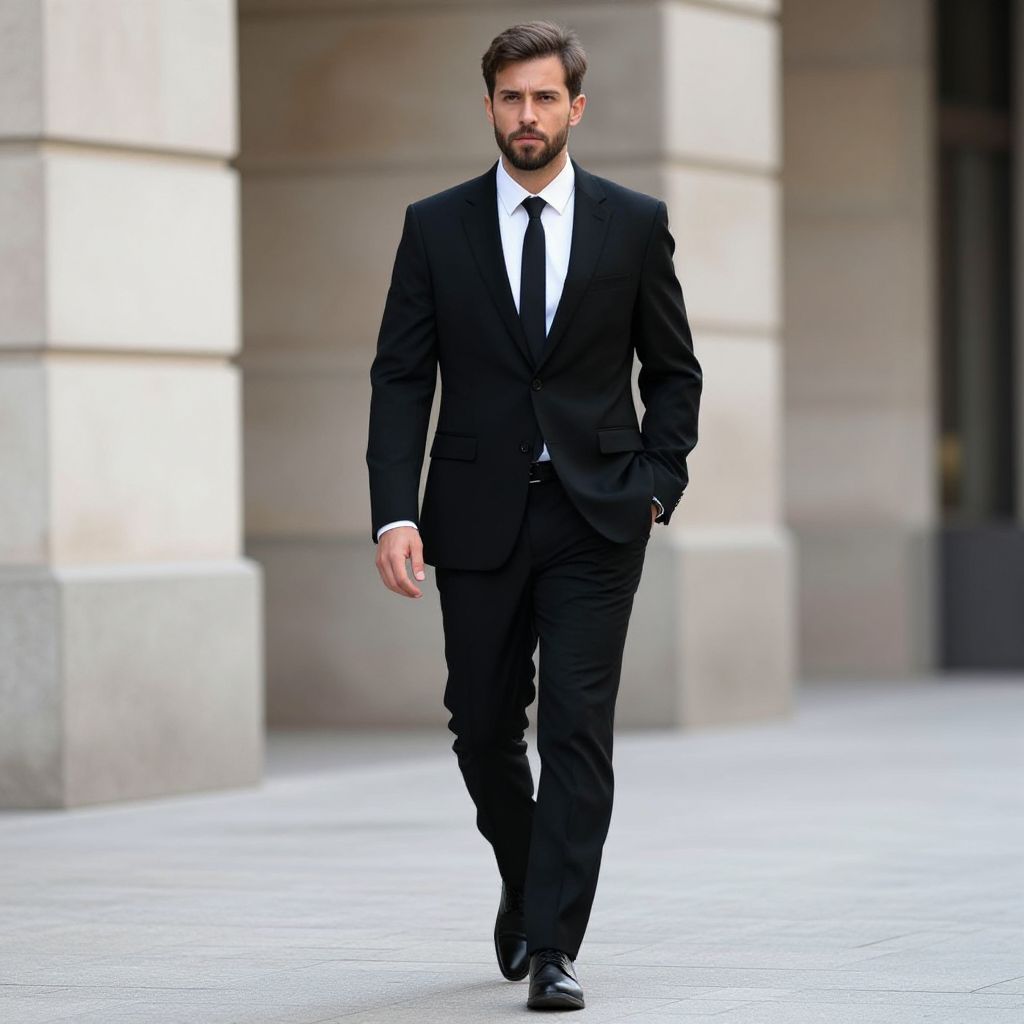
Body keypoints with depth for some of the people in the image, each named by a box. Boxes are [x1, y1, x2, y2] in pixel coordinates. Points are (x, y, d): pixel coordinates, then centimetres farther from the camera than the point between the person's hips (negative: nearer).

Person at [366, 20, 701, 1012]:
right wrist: (394, 514, -10)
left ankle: (553, 949, -7)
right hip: (479, 520, 1)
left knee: (577, 733, -9)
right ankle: (525, 885, 36)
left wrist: (656, 485, -3)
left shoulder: (634, 223, 3)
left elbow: (673, 371, 10)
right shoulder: (436, 226, 3)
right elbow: (400, 378, 0)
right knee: (483, 730, 9)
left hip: (596, 519, -1)